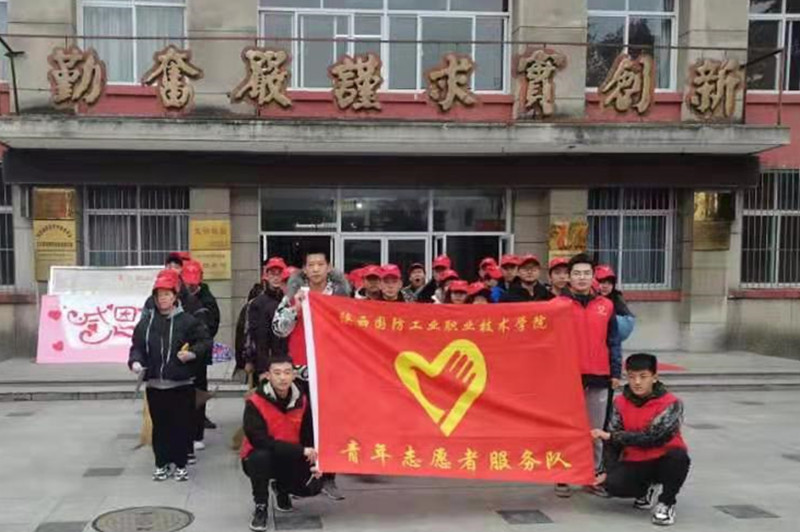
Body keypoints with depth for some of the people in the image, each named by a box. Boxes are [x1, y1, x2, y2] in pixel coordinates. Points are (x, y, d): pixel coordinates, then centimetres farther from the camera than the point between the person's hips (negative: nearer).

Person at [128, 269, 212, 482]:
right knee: (159, 425, 11)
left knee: (182, 425, 4)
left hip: (181, 384, -3)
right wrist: (135, 361, -11)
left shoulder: (187, 320, -5)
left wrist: (193, 353, -18)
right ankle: (161, 463, 25)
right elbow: (137, 346, 7)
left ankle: (180, 464, 18)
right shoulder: (146, 322, 5)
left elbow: (205, 341, -2)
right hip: (155, 384, 3)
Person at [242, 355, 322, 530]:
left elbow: (309, 436, 3)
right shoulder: (255, 403, -22)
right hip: (260, 458, -4)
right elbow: (260, 441, -30)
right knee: (261, 456, -37)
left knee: (313, 486, -16)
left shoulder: (302, 400, -7)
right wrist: (301, 450, -31)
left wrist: (314, 461, -15)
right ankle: (261, 508, -12)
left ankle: (281, 488, 21)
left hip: (291, 459, 4)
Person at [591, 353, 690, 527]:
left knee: (679, 457, -36)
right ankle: (648, 491, 10)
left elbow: (653, 437, -23)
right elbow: (612, 442, -3)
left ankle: (666, 503, -9)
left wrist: (612, 436, -21)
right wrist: (609, 471, -16)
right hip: (635, 462, 3)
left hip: (663, 461, -3)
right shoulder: (620, 402, -3)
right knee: (612, 484, -25)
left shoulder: (671, 403, -15)